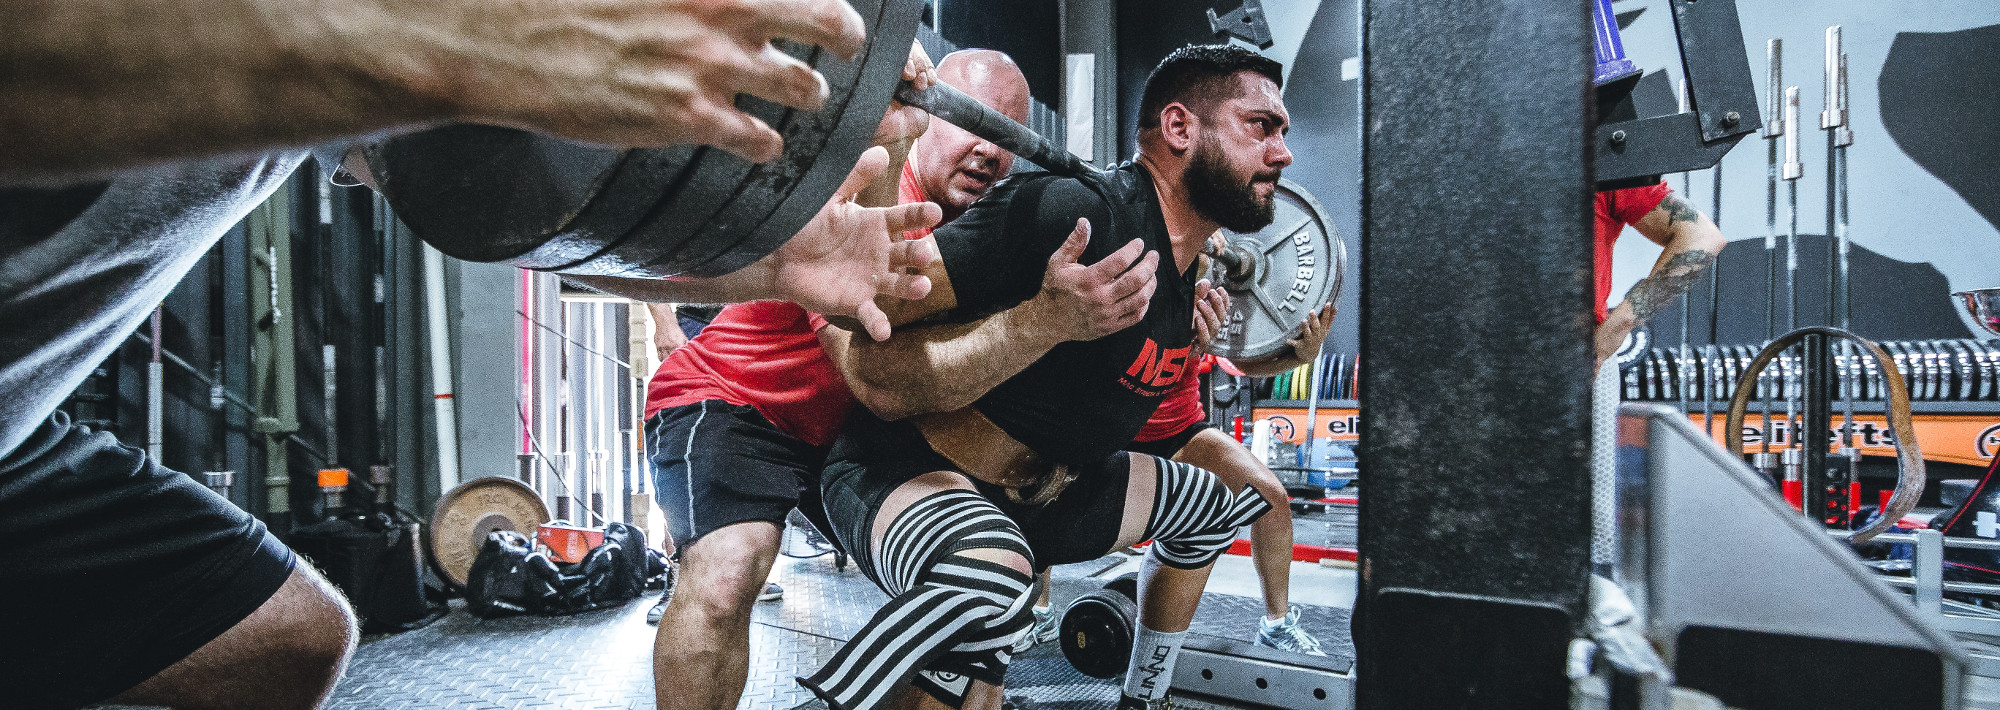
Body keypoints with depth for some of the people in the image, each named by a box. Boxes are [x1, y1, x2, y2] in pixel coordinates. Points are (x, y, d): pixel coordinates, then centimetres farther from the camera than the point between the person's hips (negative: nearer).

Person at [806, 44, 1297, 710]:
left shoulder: (1181, 271, 4)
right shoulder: (1072, 210, -25)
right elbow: (877, 377, -29)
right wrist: (1048, 319, -38)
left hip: (1040, 485, 9)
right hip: (907, 474, -9)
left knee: (1223, 500, 22)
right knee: (992, 575, -43)